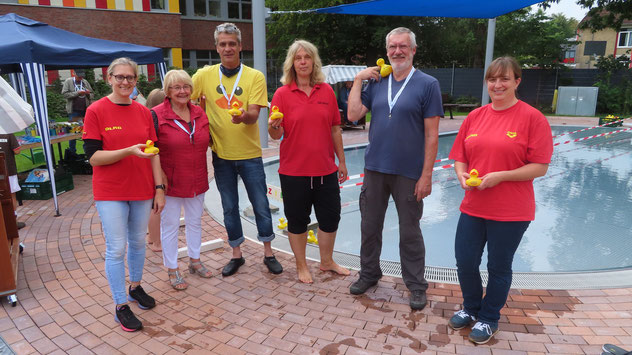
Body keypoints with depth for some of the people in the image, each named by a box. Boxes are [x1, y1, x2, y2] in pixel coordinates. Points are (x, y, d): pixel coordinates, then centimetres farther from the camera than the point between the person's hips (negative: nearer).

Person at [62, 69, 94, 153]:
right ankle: (72, 152, 10)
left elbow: (92, 95, 16)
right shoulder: (68, 81, 3)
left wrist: (88, 93, -6)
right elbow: (65, 93, -7)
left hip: (85, 111, 3)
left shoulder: (85, 82, 13)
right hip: (74, 111, -3)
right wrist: (77, 93, -15)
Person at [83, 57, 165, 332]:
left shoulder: (143, 112, 4)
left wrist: (159, 188, 4)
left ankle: (136, 286, 37)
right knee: (116, 248, 1)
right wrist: (130, 151, -24)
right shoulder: (96, 111, -7)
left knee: (138, 242, 15)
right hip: (110, 193, -4)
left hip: (141, 190, 4)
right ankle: (121, 306, 15)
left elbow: (153, 153, 8)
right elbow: (93, 157, -11)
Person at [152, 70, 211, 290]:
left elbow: (207, 141, 17)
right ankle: (172, 270, 22)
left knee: (195, 221, 17)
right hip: (170, 181, -5)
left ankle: (194, 260, 36)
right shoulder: (156, 115, -11)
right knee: (170, 225, 6)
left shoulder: (199, 113, 5)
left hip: (197, 180, 5)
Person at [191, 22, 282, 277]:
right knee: (229, 207, 12)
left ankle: (268, 254, 24)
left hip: (249, 153, -2)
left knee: (260, 204, 6)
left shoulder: (254, 76, -4)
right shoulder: (205, 75, 0)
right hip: (221, 153, 2)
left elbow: (253, 115, -12)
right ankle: (236, 255, 29)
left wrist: (243, 116, -34)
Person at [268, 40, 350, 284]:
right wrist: (274, 126, -29)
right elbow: (276, 134, -6)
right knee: (297, 220, 10)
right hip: (294, 170, -3)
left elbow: (335, 128, 8)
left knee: (330, 218, 12)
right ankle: (301, 266, 30)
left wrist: (341, 161, 9)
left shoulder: (326, 91, 4)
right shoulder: (282, 93, -4)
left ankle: (326, 261, 35)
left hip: (325, 169, 3)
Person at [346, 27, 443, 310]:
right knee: (370, 226, 14)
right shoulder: (376, 82, 8)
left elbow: (431, 135, -8)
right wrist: (358, 80, -3)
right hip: (374, 168, 4)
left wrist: (426, 175, -12)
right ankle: (369, 274, 34)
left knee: (410, 231, 9)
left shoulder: (427, 84, -4)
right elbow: (353, 115, -2)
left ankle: (416, 285, 27)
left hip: (409, 172, -4)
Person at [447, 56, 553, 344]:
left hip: (511, 212, -4)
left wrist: (500, 176, -21)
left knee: (499, 267, 11)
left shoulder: (533, 118, -8)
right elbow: (460, 157, 11)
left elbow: (539, 167, -11)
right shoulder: (475, 117, 6)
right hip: (473, 206, 4)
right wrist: (462, 174, -9)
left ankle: (489, 318, 35)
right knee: (465, 262, 10)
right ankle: (471, 308, 38)